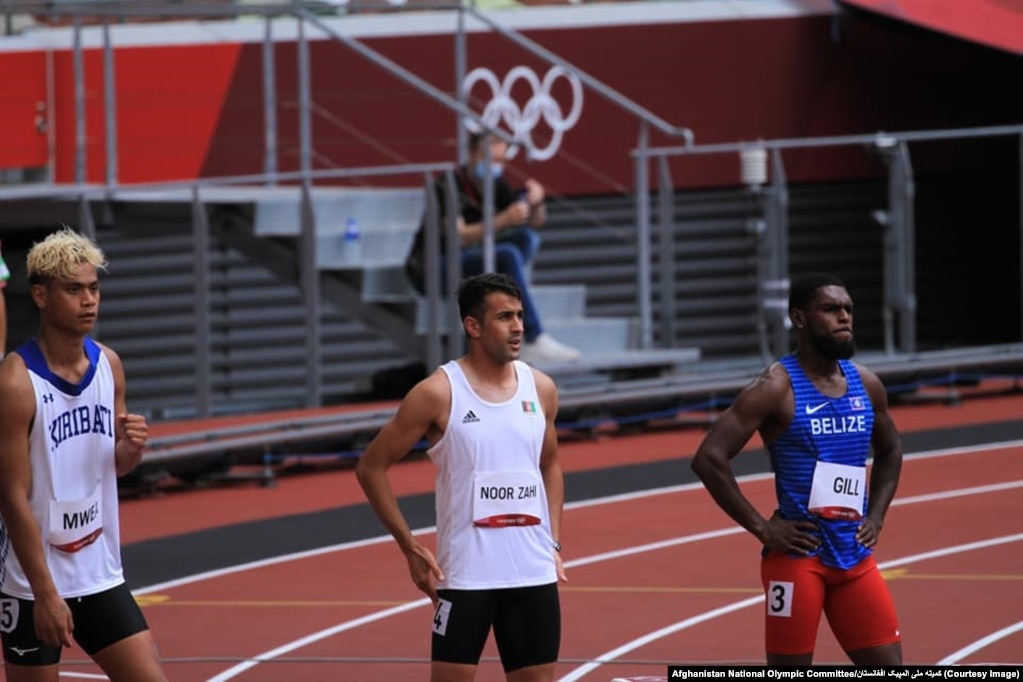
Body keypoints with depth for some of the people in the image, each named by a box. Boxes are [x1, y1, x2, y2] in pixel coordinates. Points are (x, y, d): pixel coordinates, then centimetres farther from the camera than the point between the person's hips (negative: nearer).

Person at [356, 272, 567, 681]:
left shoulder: (540, 389, 6)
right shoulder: (438, 394, -8)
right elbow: (371, 468, -3)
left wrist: (554, 543, 11)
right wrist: (411, 548, -6)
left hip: (534, 574, 4)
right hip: (464, 574, -4)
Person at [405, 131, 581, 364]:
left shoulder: (495, 185, 4)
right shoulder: (449, 187, -18)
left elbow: (536, 222, 8)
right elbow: (458, 238, -30)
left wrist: (536, 202, -16)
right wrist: (503, 220, -40)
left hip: (472, 261, 8)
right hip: (432, 269, -8)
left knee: (527, 238, -13)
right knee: (507, 255, -29)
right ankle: (534, 342, -32)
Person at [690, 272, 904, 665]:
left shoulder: (865, 384, 8)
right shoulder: (776, 387, -11)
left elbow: (889, 451, 26)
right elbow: (709, 458, -16)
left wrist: (875, 516, 12)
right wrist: (761, 527, -15)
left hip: (855, 556, 6)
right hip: (797, 555, -6)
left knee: (888, 668, 3)